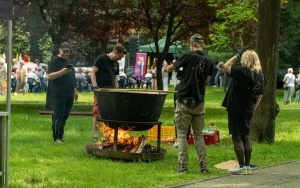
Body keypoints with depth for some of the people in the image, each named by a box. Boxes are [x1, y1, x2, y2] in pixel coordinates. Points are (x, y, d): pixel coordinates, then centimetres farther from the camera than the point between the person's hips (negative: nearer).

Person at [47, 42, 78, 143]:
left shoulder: (68, 61, 20)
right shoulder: (54, 61, -5)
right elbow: (50, 76, -16)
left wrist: (75, 91, 25)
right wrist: (61, 72, -31)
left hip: (69, 94, 8)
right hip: (59, 94, -8)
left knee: (65, 116, 8)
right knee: (58, 116, -8)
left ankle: (60, 136, 13)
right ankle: (56, 137, -6)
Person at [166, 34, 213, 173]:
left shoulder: (189, 56, -8)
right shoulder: (208, 61, 5)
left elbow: (169, 69, 1)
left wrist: (169, 67, 22)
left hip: (184, 101, -4)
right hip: (199, 102, 4)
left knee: (182, 134, 1)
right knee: (198, 135, 12)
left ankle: (182, 166, -4)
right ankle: (204, 166, 6)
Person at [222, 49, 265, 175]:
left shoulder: (243, 71, -19)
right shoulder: (260, 75, 4)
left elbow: (226, 66, -9)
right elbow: (260, 95, 12)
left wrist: (237, 55, -3)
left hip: (236, 109, -7)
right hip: (248, 110, 7)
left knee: (237, 138, -2)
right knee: (246, 137, 14)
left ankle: (242, 167, -3)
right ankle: (247, 166, 17)